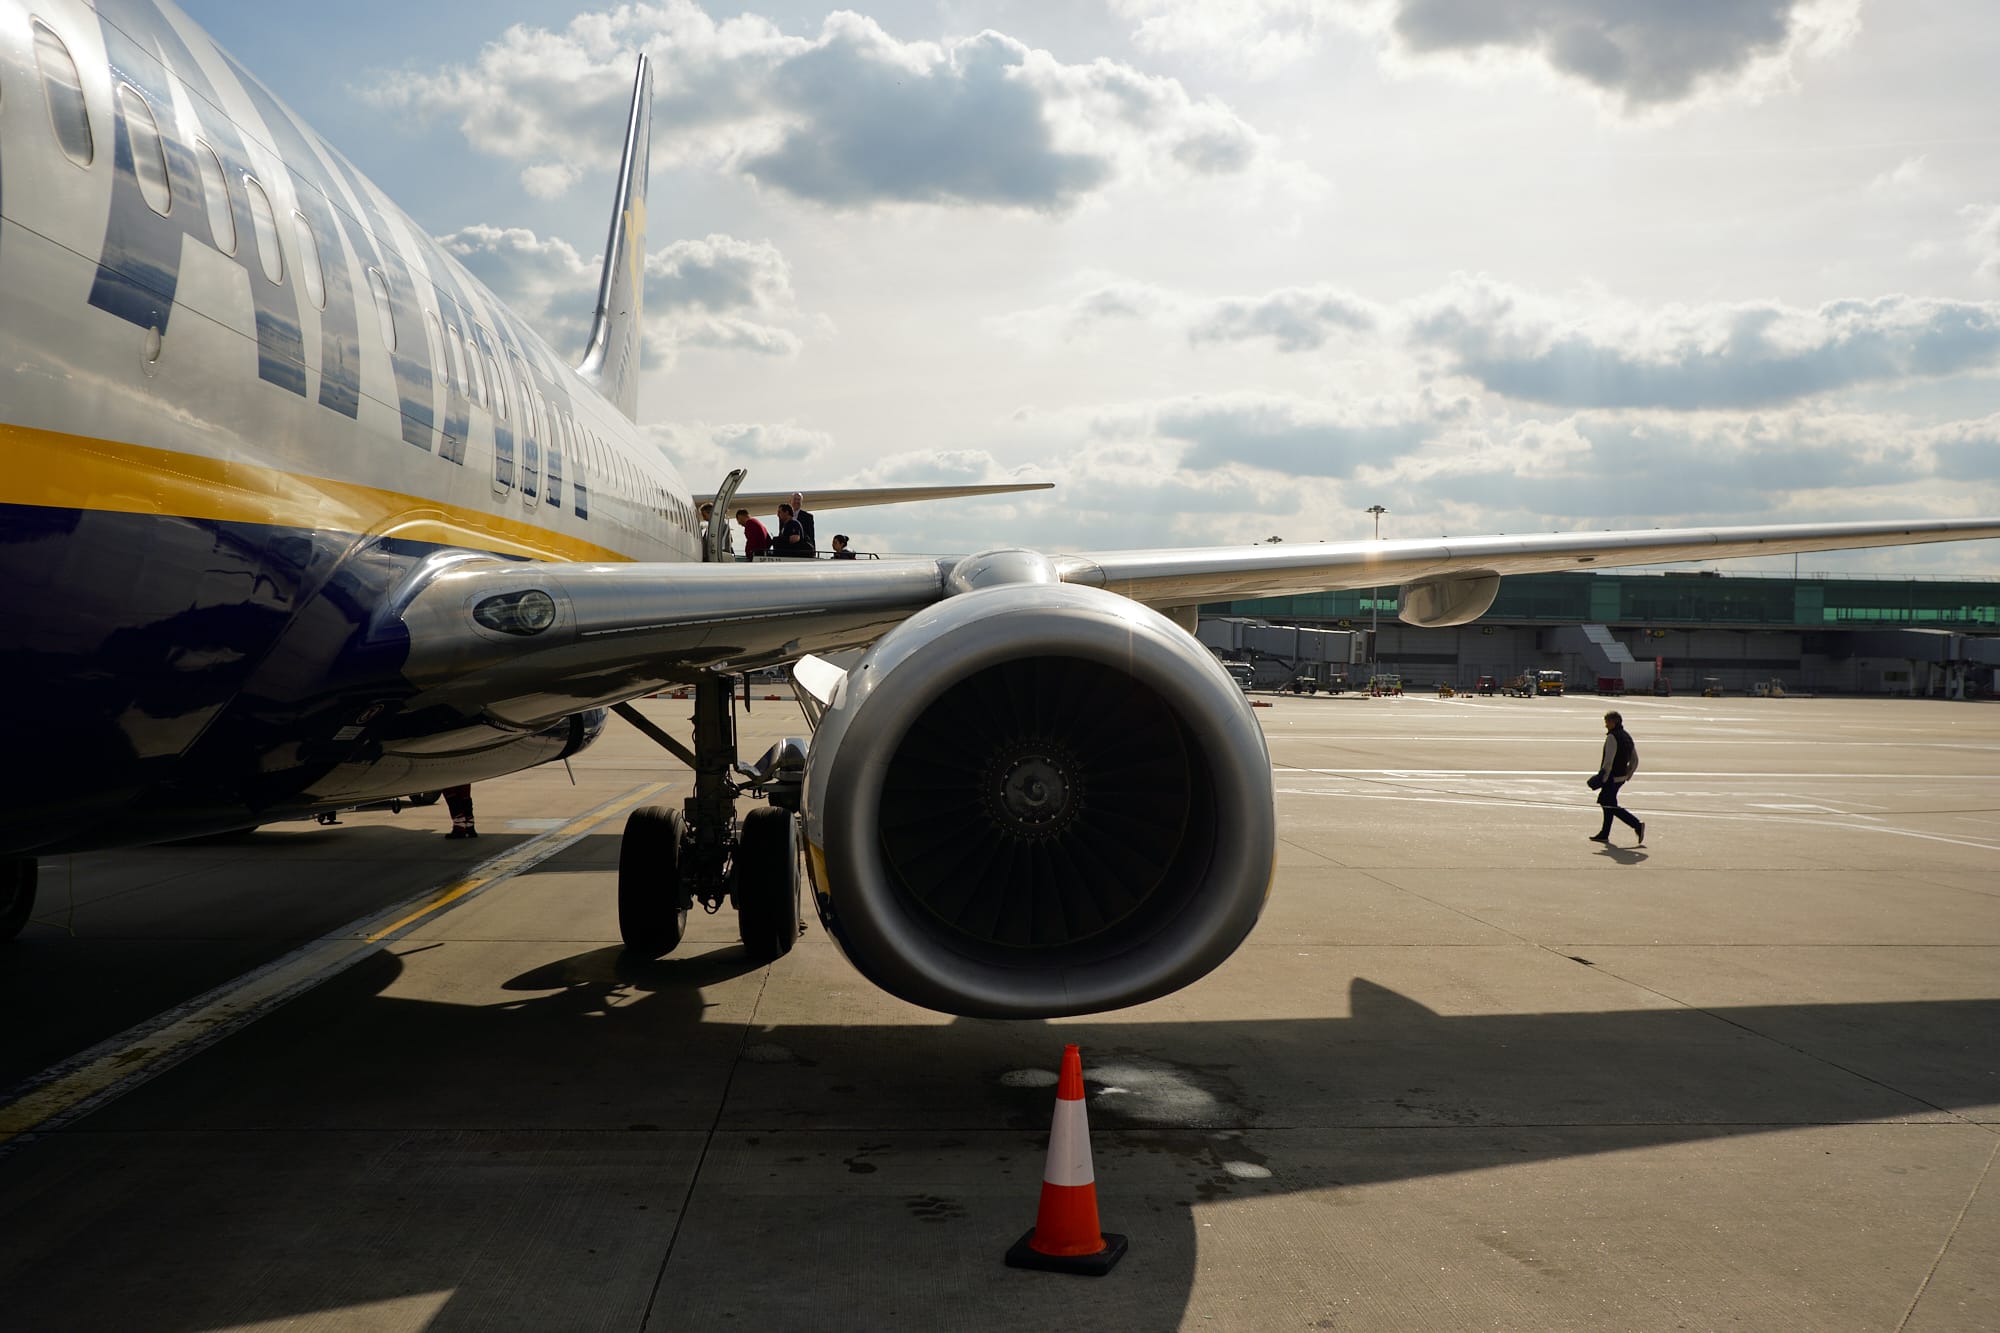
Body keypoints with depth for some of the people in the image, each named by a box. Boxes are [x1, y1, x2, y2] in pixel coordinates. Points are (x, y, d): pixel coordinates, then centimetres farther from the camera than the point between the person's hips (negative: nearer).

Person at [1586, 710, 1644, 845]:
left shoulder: (1612, 737, -16)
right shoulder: (1627, 736, 13)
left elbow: (1609, 760, -21)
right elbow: (1635, 760, 16)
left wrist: (1603, 778, -18)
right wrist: (1628, 775, 22)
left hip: (1612, 777, -10)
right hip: (1621, 777, 10)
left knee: (1611, 806, -6)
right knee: (1605, 801, 16)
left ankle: (1637, 824, -16)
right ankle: (1604, 834, 20)